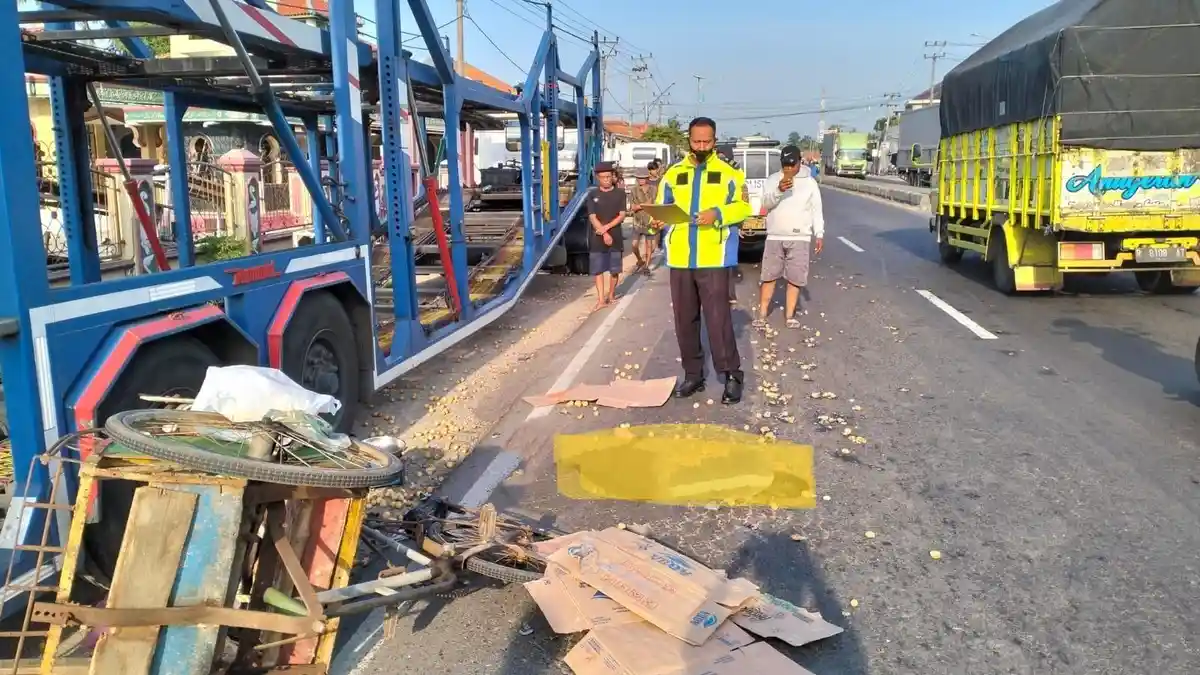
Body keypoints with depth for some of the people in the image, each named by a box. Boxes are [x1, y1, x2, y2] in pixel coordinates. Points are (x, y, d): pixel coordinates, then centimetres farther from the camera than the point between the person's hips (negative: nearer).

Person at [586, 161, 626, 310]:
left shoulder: (620, 193, 1)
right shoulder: (592, 194, 1)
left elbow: (622, 216, -3)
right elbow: (592, 217, -4)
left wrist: (606, 227, -15)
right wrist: (604, 233, -14)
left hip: (615, 236, 0)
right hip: (597, 237, 0)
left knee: (614, 269, 6)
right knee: (597, 269, -2)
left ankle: (611, 295, 23)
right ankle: (601, 299, 2)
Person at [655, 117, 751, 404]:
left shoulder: (728, 173, 4)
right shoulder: (673, 174, 12)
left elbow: (743, 207, -1)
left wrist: (718, 214, -18)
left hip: (714, 258, -4)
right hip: (680, 259, 4)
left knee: (718, 318, -8)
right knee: (684, 319, 8)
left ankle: (732, 376, 1)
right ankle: (693, 374, 19)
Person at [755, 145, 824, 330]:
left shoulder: (809, 182, 4)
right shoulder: (772, 179, 5)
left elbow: (816, 210, 5)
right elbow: (766, 203, -6)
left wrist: (819, 234, -1)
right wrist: (778, 190, -24)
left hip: (799, 238, -1)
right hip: (774, 237, 1)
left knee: (795, 278, 1)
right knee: (769, 276, 5)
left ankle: (790, 316, 10)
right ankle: (762, 315, 11)